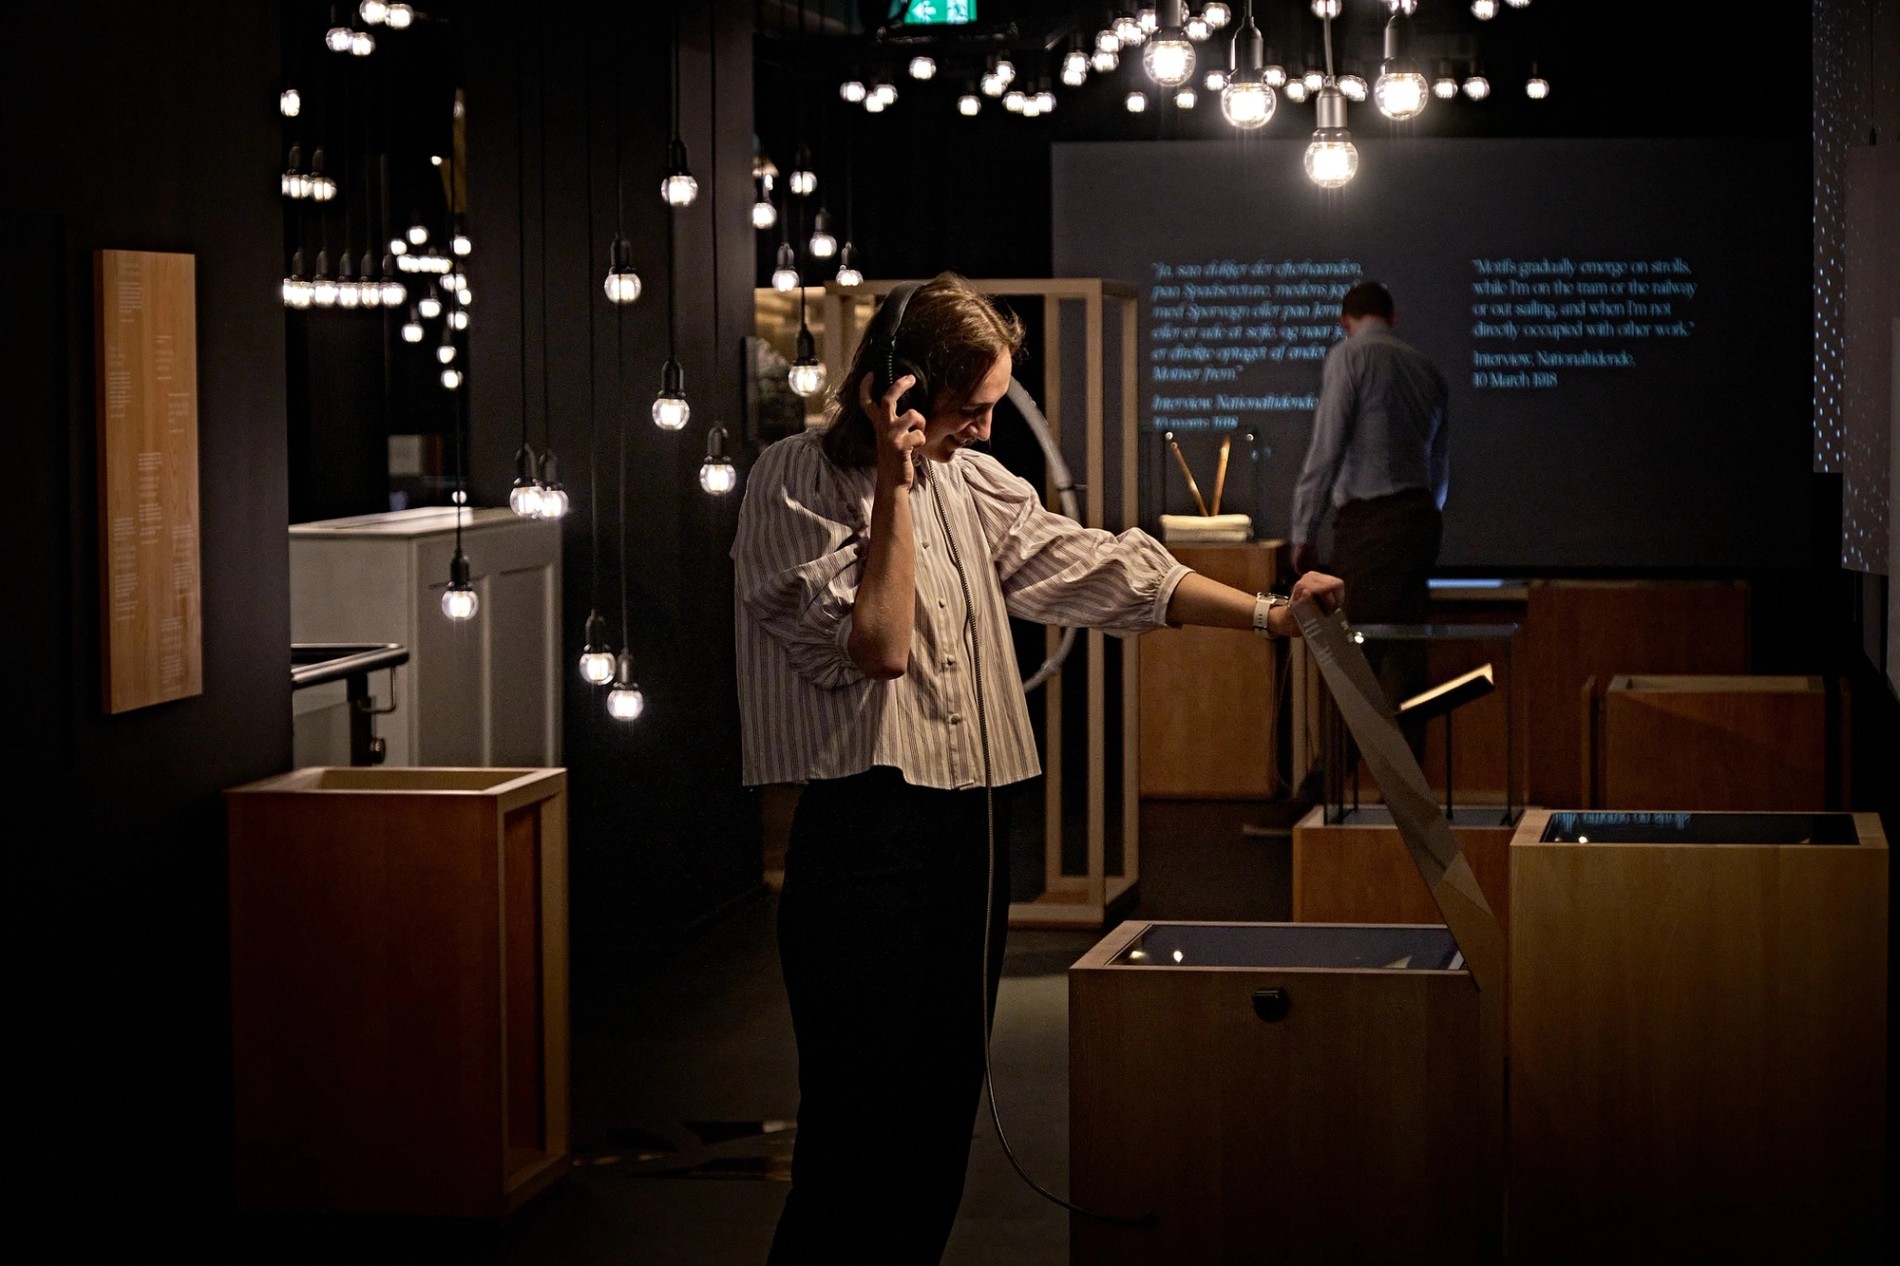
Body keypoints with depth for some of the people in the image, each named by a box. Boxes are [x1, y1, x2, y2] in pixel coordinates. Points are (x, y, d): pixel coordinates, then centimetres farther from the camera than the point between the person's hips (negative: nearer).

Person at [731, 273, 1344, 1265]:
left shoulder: (968, 482, 15)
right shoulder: (796, 481, -6)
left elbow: (1091, 566, 13)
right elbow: (875, 643, -14)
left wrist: (1264, 614, 9)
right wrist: (895, 481, -15)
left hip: (967, 828, 8)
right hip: (863, 833, -8)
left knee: (944, 1113, 10)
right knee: (857, 1141, -9)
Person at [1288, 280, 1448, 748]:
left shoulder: (1350, 355, -3)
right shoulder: (1426, 368, 17)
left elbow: (1327, 447, -11)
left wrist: (1304, 531, -9)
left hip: (1367, 519, -7)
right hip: (1421, 515, 7)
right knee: (1406, 655, 8)